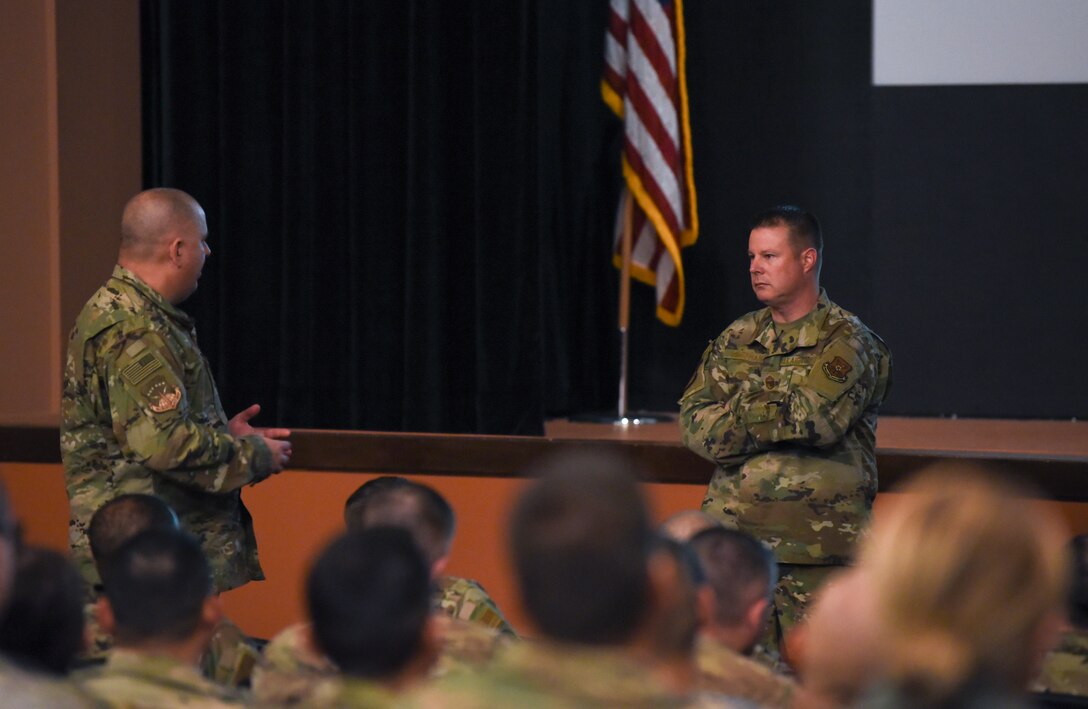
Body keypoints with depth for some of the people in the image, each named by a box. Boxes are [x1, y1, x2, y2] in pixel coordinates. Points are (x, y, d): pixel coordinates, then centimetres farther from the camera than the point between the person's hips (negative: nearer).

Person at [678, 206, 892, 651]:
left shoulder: (847, 343, -2)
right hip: (734, 539, 5)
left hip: (814, 550, -5)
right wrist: (778, 422, -9)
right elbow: (693, 423, 6)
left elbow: (810, 415, -17)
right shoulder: (737, 340, 16)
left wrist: (738, 411, -2)